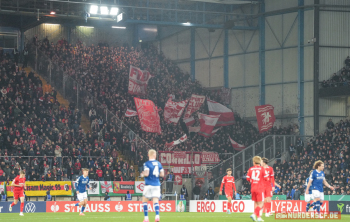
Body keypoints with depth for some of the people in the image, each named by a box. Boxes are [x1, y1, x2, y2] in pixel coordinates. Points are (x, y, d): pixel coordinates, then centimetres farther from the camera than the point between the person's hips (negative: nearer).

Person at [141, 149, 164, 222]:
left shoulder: (146, 164, -7)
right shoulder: (158, 163, 8)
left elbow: (146, 174, -18)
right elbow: (162, 174, 9)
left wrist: (142, 174, 3)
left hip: (149, 185, -4)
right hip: (157, 185, 4)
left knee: (144, 200, 9)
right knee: (155, 201, 1)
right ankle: (157, 216, -21)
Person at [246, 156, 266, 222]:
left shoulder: (251, 169, 3)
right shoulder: (262, 168, -5)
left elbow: (248, 178, 2)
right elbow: (265, 178, -5)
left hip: (253, 188, 4)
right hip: (260, 188, -4)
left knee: (256, 203, 13)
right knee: (260, 204, -2)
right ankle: (254, 214, -22)